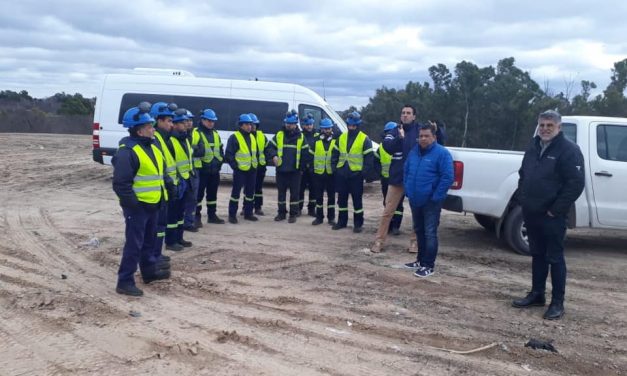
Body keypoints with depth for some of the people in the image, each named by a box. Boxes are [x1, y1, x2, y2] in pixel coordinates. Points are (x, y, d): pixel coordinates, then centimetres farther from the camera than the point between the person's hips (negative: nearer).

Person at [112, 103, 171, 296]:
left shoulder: (151, 147, 11)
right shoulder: (127, 151, -19)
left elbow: (160, 173, 22)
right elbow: (121, 183, -22)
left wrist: (162, 197, 15)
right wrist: (132, 203, -21)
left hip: (152, 204, 9)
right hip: (138, 206, -9)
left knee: (149, 240, 21)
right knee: (134, 244, -5)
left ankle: (149, 270, 36)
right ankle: (125, 281, 3)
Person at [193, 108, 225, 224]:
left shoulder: (215, 134, 15)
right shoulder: (195, 133, -9)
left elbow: (220, 149, 24)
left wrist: (220, 160, 13)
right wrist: (196, 163, -18)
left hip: (214, 169, 7)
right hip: (201, 169, -7)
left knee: (212, 193, 14)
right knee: (199, 193, -3)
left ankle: (212, 215, 24)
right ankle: (197, 216, 6)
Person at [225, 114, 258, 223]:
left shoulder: (252, 137, 13)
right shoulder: (234, 137, -10)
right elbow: (228, 154, -12)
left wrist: (255, 163, 13)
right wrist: (235, 166, -15)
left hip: (252, 169, 7)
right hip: (240, 170, -7)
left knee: (250, 192, 12)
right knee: (236, 192, -3)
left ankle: (248, 213, 23)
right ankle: (232, 215, 3)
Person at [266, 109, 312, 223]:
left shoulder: (301, 137, 2)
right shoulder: (279, 135, 5)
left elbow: (306, 153, 2)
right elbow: (270, 147, 3)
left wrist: (302, 165, -4)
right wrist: (274, 155, -15)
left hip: (295, 171, -1)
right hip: (281, 170, 1)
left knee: (294, 193, 2)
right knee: (281, 192, 9)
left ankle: (293, 214, 11)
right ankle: (281, 212, 19)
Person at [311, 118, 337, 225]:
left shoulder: (336, 140, 0)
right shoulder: (316, 140, 2)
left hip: (331, 173, -1)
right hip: (318, 172, 1)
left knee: (331, 196, 8)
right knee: (319, 196, 7)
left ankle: (331, 217, 16)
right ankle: (319, 217, 17)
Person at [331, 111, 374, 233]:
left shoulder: (364, 139, -5)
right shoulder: (341, 137, 10)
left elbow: (369, 157, -7)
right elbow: (335, 154, 15)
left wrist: (364, 172, -13)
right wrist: (334, 168, 7)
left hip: (356, 175, -5)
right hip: (341, 174, 5)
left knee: (357, 200, 1)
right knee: (342, 199, 12)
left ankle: (358, 224, 9)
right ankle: (342, 221, 23)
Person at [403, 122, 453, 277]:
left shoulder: (442, 153, -13)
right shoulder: (414, 152, 10)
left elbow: (447, 177, -18)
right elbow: (406, 171, 20)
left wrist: (436, 197, -18)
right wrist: (407, 189, 9)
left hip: (431, 202, -7)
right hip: (415, 200, 7)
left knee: (429, 233, -4)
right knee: (419, 231, 17)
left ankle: (428, 265, 2)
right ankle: (421, 260, 29)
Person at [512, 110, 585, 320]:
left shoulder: (569, 150, -11)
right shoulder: (533, 147, 12)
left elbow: (576, 183, -17)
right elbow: (523, 175, 23)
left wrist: (556, 210, -17)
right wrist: (522, 199, 11)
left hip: (552, 216, -7)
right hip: (531, 213, 7)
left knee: (555, 258, 0)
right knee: (537, 255, 15)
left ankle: (557, 302, 8)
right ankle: (537, 294, 26)